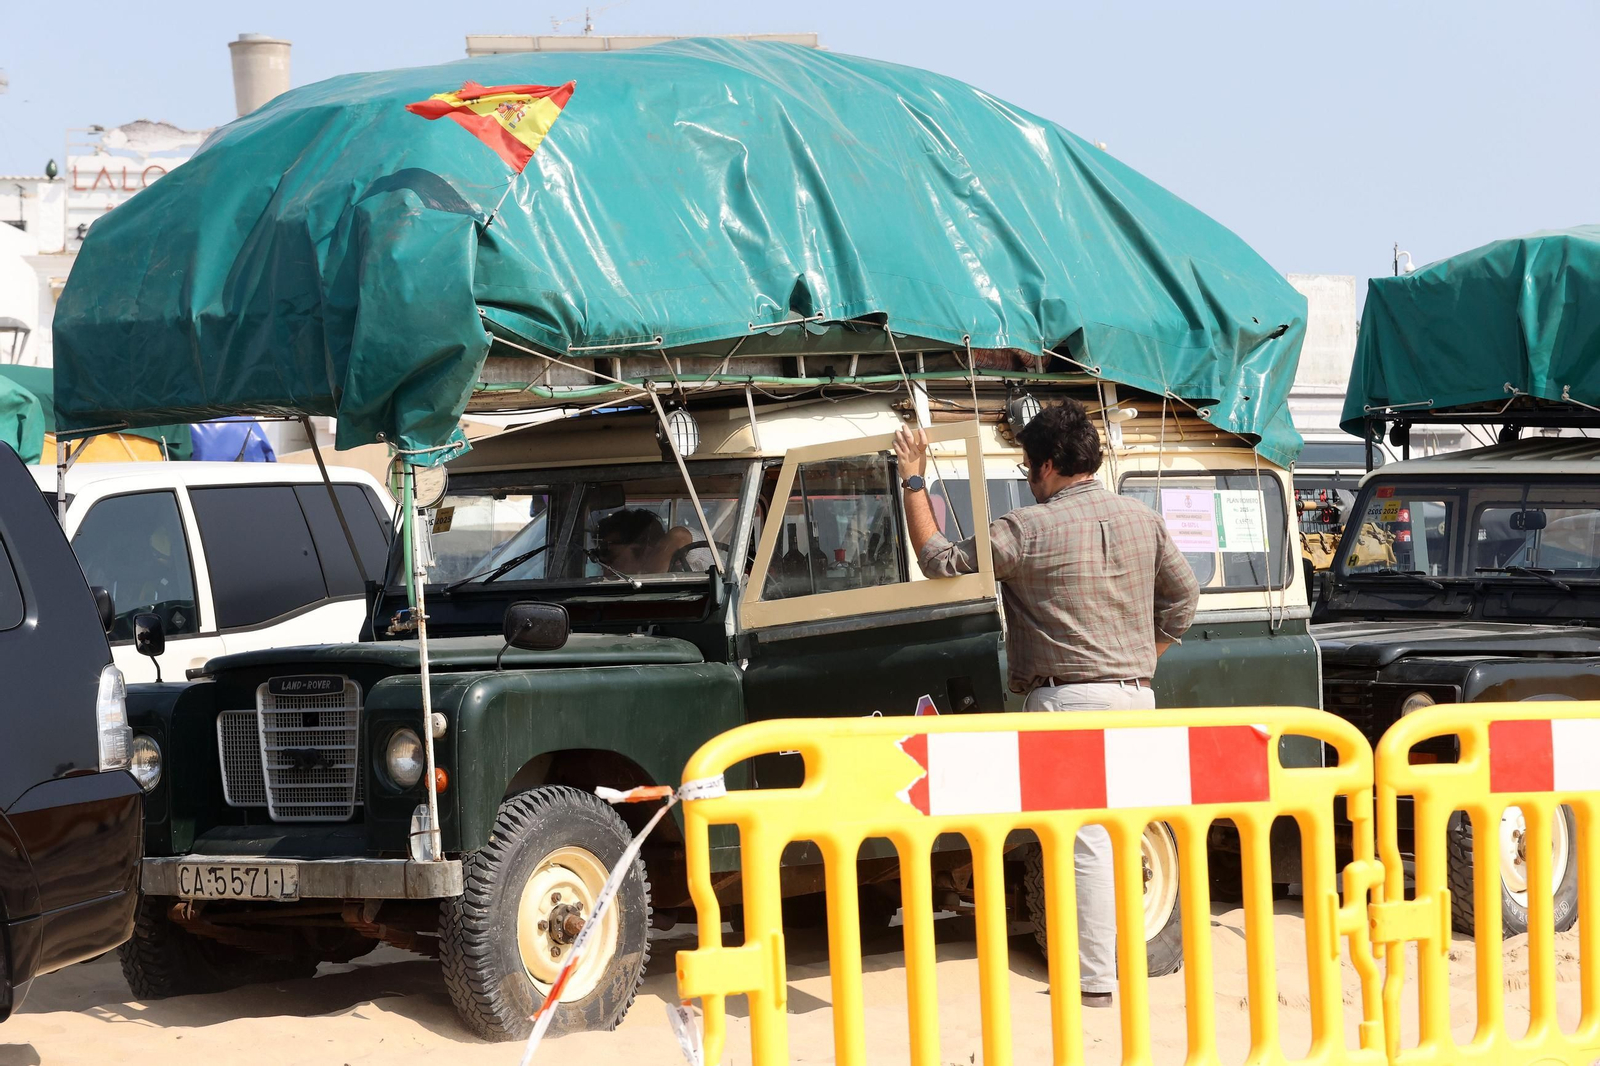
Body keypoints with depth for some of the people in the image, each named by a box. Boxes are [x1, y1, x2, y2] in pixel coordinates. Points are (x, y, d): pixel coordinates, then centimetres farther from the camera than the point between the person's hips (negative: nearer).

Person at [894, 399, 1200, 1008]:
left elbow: (939, 560, -5)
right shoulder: (1142, 521, 8)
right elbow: (1183, 597, 17)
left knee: (1087, 839, -6)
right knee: (1116, 830, 13)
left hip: (1067, 697, -6)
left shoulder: (1028, 530, -10)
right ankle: (1114, 959, 18)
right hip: (1134, 695, 6)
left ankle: (1096, 980, -5)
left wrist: (913, 482, 3)